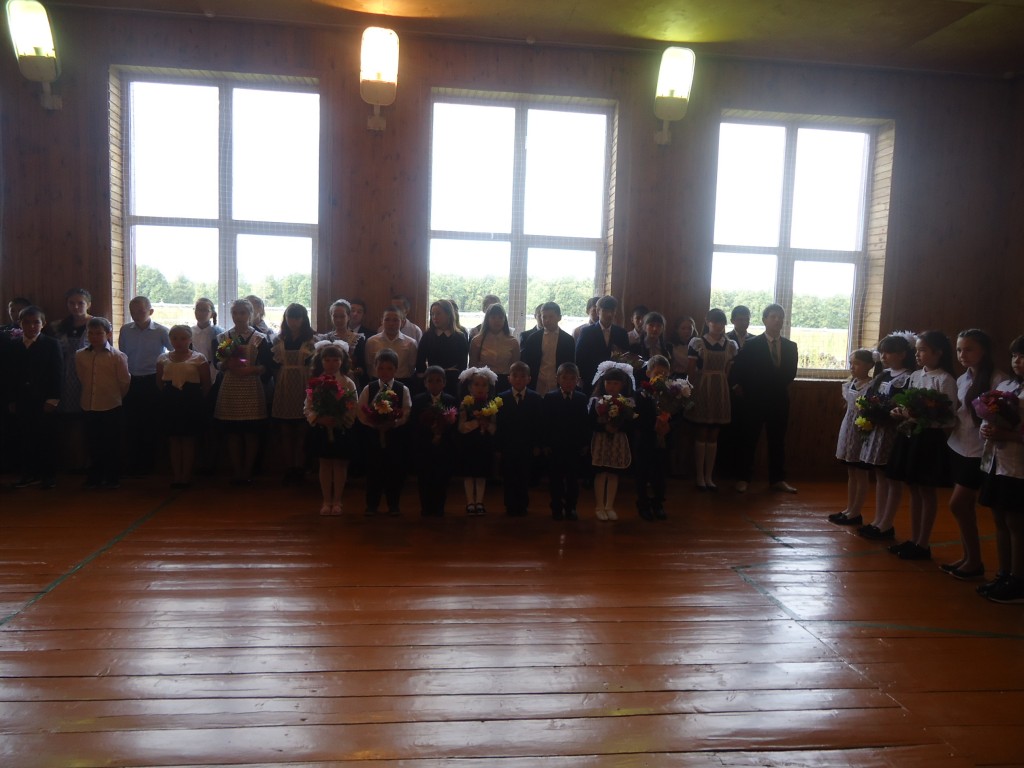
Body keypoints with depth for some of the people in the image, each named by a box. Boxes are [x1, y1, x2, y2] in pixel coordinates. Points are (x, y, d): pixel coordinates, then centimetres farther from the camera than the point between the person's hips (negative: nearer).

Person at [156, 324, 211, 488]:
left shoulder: (198, 358, -1)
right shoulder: (163, 358, 8)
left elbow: (206, 384, 0)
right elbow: (159, 382, 15)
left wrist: (197, 399, -1)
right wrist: (167, 397, 7)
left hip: (191, 401, -3)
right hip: (170, 402, 3)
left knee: (189, 440, 3)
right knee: (174, 440, 7)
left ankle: (186, 476, 11)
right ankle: (176, 476, 13)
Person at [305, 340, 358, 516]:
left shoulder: (348, 383, -4)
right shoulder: (315, 382, 0)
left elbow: (353, 410, -7)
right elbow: (308, 408, -2)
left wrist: (339, 420, -22)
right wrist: (320, 419, -18)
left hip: (342, 430, -1)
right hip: (321, 429, 1)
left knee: (340, 465, 7)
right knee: (325, 465, 9)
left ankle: (337, 501, 19)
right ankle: (326, 501, 20)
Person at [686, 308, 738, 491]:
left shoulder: (731, 345, 7)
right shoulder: (697, 343, -2)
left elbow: (729, 372, 8)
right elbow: (691, 371, -2)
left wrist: (727, 390, -1)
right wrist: (691, 392, -7)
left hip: (720, 392, 3)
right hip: (701, 391, -3)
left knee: (713, 435, 7)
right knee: (701, 433, 1)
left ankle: (709, 476, 14)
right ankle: (699, 476, 8)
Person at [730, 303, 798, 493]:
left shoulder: (790, 346, 8)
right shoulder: (752, 345, -3)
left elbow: (790, 374, 5)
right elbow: (739, 372, -5)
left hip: (779, 400, 3)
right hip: (755, 400, -3)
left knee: (778, 441, 9)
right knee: (749, 440, 3)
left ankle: (777, 479, 18)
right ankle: (743, 478, 11)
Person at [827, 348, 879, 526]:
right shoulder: (850, 383, 9)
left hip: (862, 432, -8)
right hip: (849, 430, 8)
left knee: (861, 475, 3)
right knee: (851, 474, 14)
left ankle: (856, 513, 9)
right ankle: (849, 509, 22)